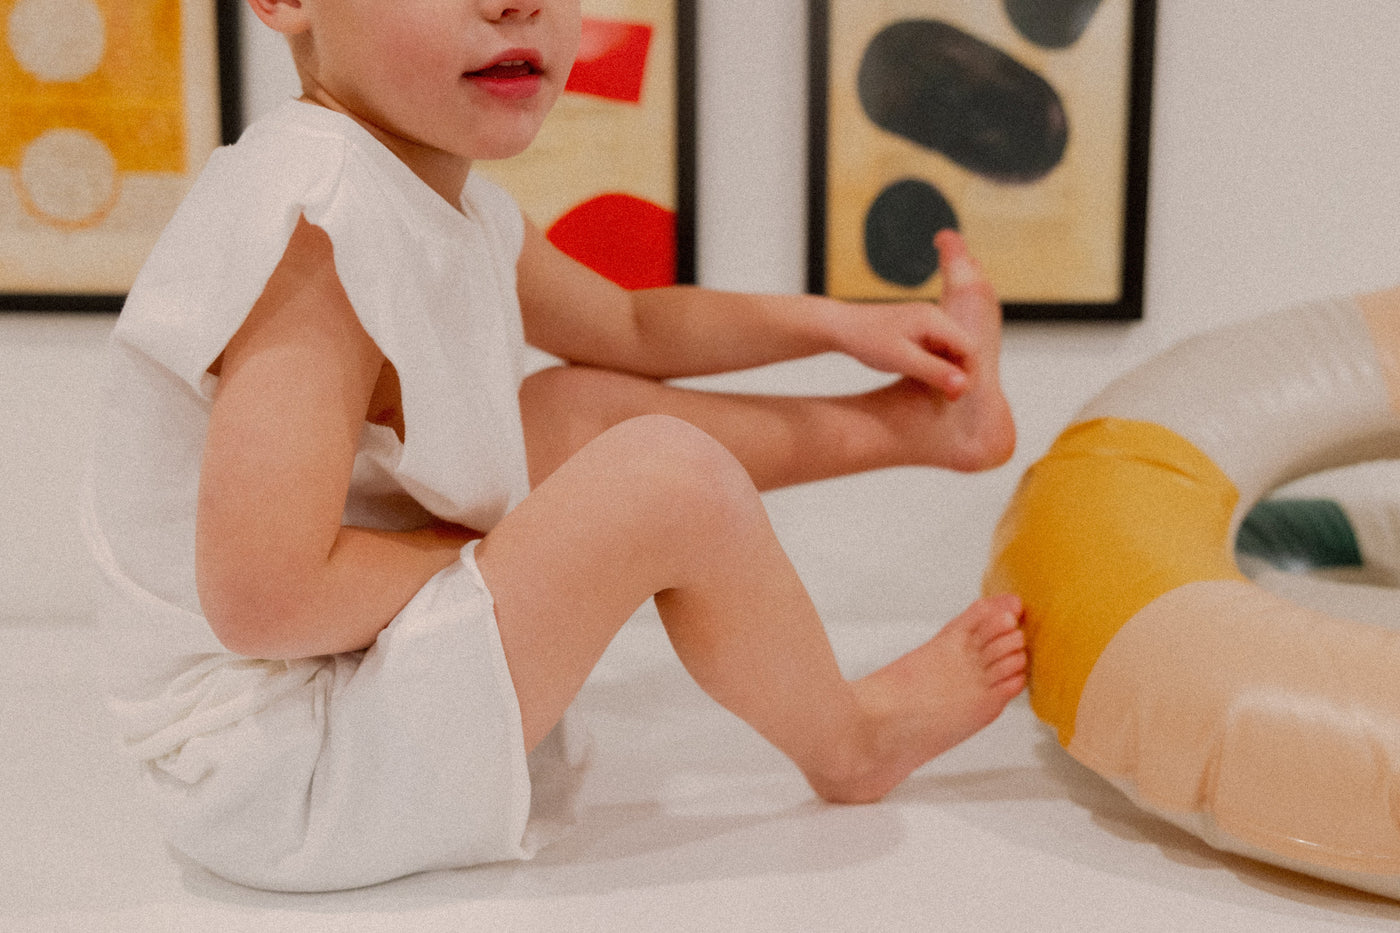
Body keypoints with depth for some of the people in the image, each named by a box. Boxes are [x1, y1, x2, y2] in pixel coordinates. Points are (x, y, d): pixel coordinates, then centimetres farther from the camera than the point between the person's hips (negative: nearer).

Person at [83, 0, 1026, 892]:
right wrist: (490, 544, -18)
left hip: (364, 654, 10)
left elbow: (630, 327, 22)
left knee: (581, 406, 14)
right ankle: (851, 743, 8)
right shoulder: (323, 225, -28)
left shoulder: (449, 199, 3)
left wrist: (838, 323, 20)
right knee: (670, 478, -19)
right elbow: (262, 601, -33)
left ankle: (913, 419, 29)